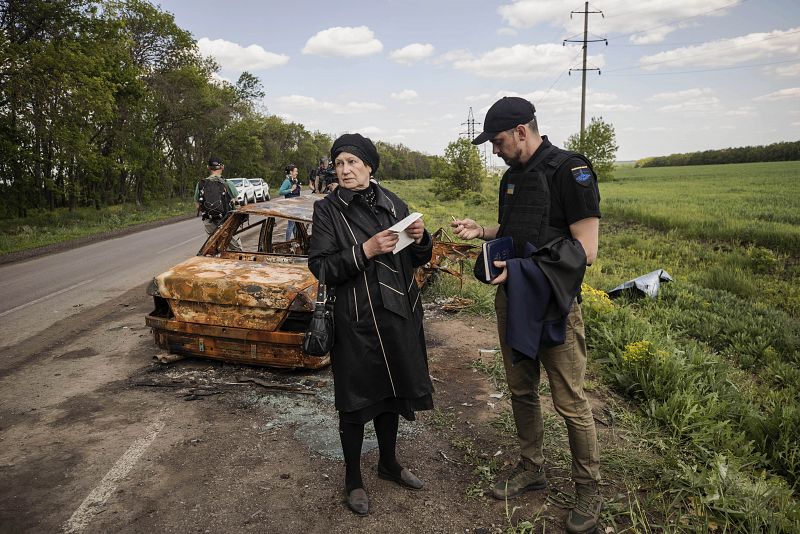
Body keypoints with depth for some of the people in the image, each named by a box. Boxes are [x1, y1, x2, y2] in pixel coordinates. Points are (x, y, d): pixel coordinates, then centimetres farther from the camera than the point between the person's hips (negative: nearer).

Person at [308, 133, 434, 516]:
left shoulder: (393, 204, 4)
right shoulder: (327, 210, -6)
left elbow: (418, 260, 9)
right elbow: (320, 268, -13)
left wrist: (420, 239, -12)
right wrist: (365, 250, -23)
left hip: (398, 316, 4)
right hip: (356, 320, -4)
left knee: (391, 392, 18)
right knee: (355, 401, 8)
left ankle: (389, 463, 40)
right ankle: (353, 478, 28)